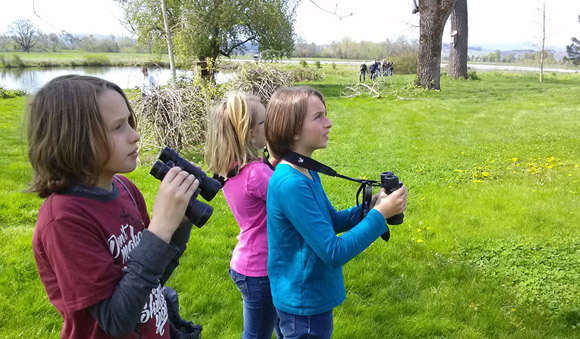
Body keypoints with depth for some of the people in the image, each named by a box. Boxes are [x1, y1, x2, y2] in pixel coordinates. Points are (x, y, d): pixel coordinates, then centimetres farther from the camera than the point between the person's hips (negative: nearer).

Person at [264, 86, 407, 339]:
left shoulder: (306, 173, 0)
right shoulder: (290, 183, -28)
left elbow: (332, 221, 12)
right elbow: (333, 254, -26)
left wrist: (369, 206, -3)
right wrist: (380, 214, -20)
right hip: (305, 308, -9)